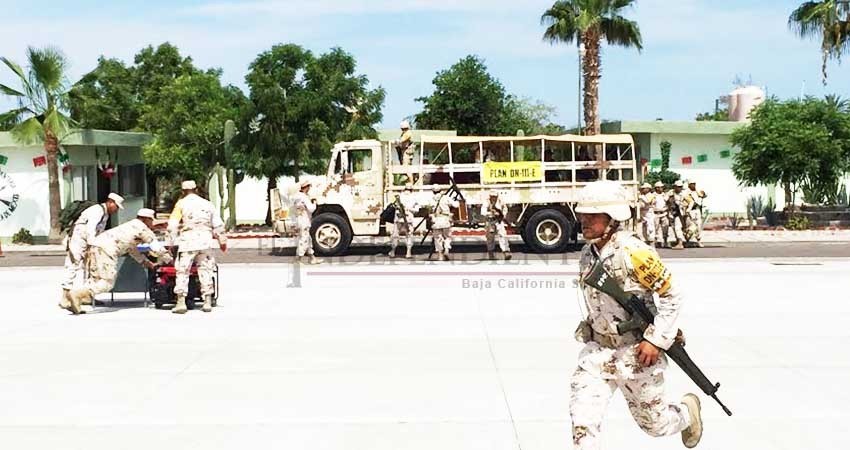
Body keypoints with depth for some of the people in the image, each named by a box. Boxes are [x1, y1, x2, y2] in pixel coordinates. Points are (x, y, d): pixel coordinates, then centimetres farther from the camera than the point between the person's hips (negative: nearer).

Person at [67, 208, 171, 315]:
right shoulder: (142, 227, 6)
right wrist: (169, 260, 20)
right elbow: (156, 247, 8)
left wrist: (145, 262, 45)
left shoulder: (131, 226, 33)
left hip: (96, 245, 9)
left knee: (95, 279, 12)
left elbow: (132, 248, 45)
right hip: (106, 248, -9)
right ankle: (78, 294, -21)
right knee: (107, 282, -9)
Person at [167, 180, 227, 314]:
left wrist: (174, 241, 4)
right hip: (205, 241, 3)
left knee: (183, 271, 0)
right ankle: (208, 302, 7)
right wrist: (222, 241, 21)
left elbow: (172, 225, -4)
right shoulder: (207, 204, 13)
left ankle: (181, 302, -6)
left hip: (188, 240, -3)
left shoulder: (181, 204, 2)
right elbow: (218, 224, 13)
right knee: (205, 270, 8)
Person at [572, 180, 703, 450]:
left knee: (653, 423, 13)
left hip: (636, 353, -5)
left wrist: (656, 340, -19)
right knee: (583, 422, -9)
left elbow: (672, 296, -14)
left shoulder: (634, 252, -19)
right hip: (597, 350, 5)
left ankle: (687, 411, 47)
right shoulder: (587, 254, 2)